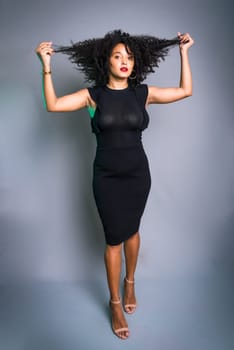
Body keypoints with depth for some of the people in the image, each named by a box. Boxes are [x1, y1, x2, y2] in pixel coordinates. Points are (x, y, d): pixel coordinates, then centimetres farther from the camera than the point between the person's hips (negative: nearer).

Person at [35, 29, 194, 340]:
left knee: (131, 231, 17)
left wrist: (183, 52, 2)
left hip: (138, 174, 2)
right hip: (106, 177, -1)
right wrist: (46, 66, -18)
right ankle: (115, 303, 23)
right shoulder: (93, 94, -5)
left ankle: (130, 283, 44)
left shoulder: (143, 93, -2)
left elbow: (186, 90, 2)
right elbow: (52, 105, -12)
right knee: (114, 238, 4)